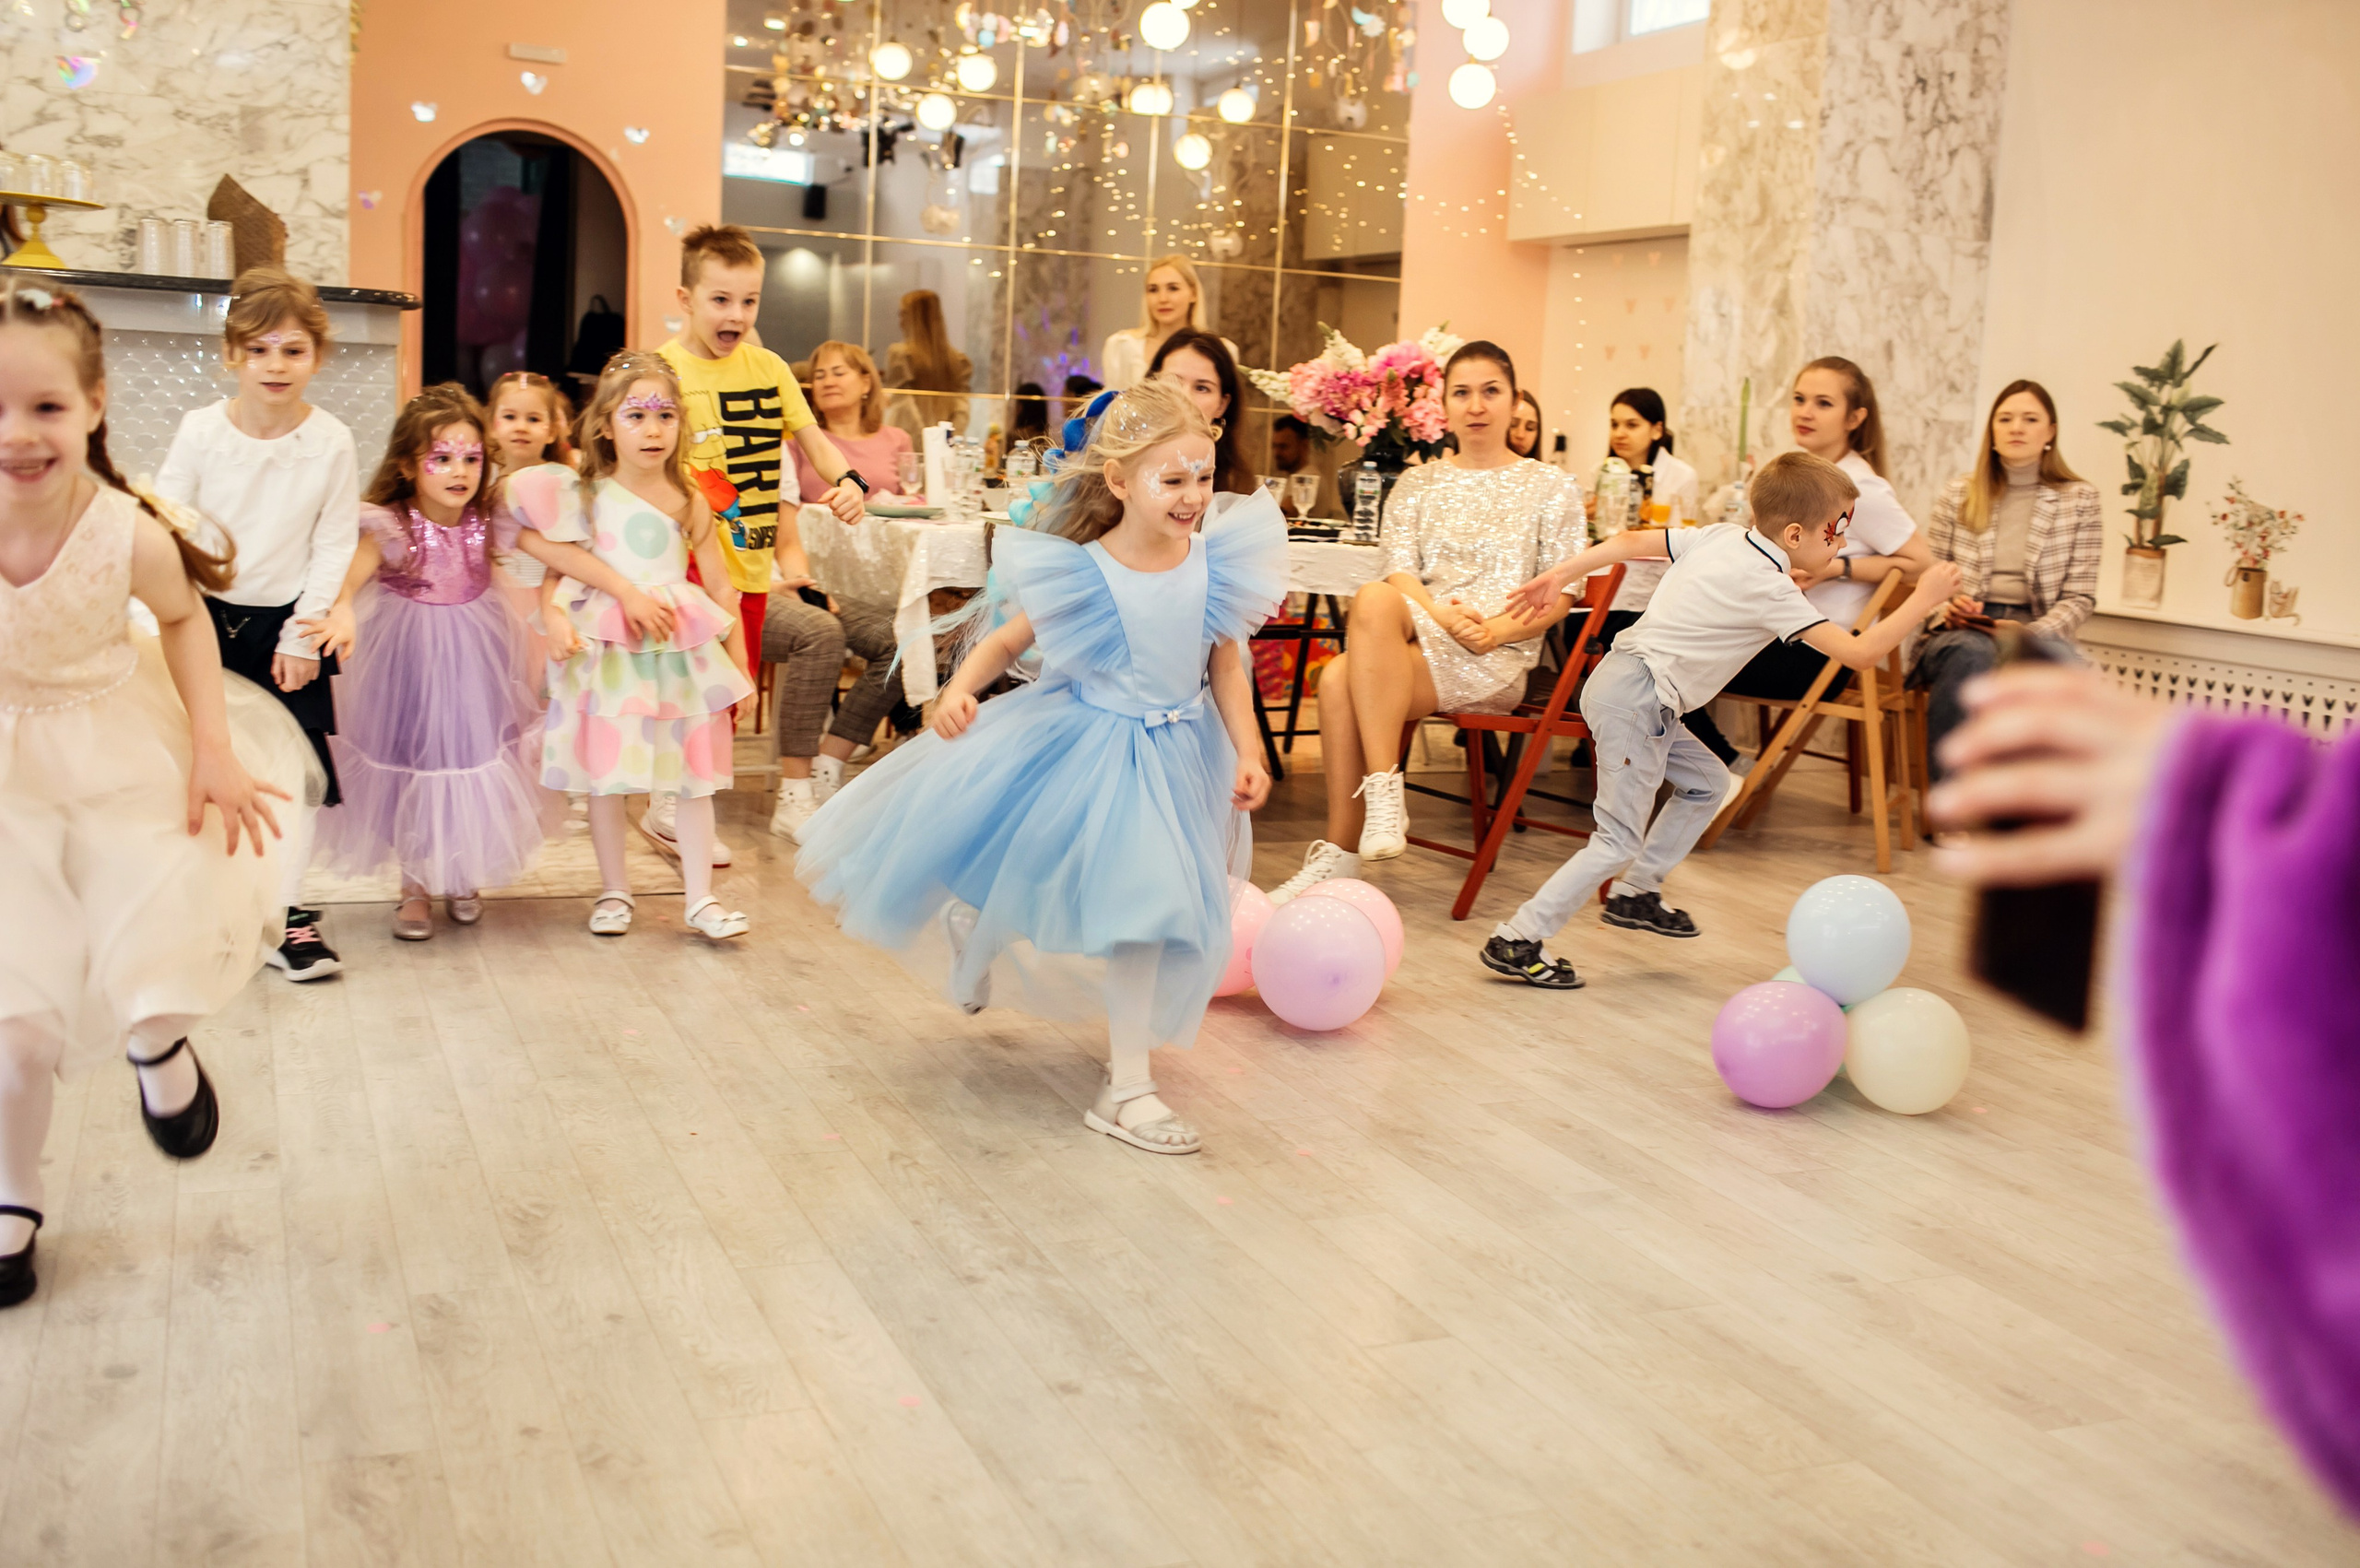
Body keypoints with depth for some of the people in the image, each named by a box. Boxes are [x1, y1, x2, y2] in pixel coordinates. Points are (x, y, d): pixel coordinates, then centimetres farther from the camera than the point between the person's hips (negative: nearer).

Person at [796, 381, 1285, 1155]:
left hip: (1174, 757, 3)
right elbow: (1008, 639, -9)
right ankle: (972, 924, 46)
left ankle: (1126, 1086, 27)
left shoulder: (1214, 564, -12)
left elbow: (1225, 667, -1)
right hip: (1080, 742, -2)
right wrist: (960, 689, -27)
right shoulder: (1081, 573, -20)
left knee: (1146, 913, 8)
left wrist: (1248, 751, -8)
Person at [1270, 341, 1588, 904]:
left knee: (1346, 681, -31)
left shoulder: (1553, 488, 10)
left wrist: (1496, 631, -15)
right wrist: (1441, 615, -16)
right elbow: (1400, 570, 5)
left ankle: (1340, 855, -26)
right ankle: (1381, 791, -31)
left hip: (1497, 660, -3)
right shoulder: (1417, 484, 19)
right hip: (1415, 640, 3)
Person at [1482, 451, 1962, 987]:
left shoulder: (1719, 536, 9)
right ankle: (1516, 942, -6)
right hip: (1635, 700, -10)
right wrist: (1923, 600, -5)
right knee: (1620, 840, -7)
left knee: (1706, 782, 22)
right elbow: (1860, 652, -16)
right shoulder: (1770, 588, -14)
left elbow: (1632, 541, 11)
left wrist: (1559, 575, 15)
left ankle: (1635, 893, 28)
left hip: (1620, 677, 10)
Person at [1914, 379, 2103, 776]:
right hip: (1960, 632, 1)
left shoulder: (2079, 499, 11)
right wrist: (1944, 606, -7)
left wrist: (2031, 634, -14)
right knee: (1972, 653, -39)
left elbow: (2080, 597, 5)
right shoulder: (1959, 493, 15)